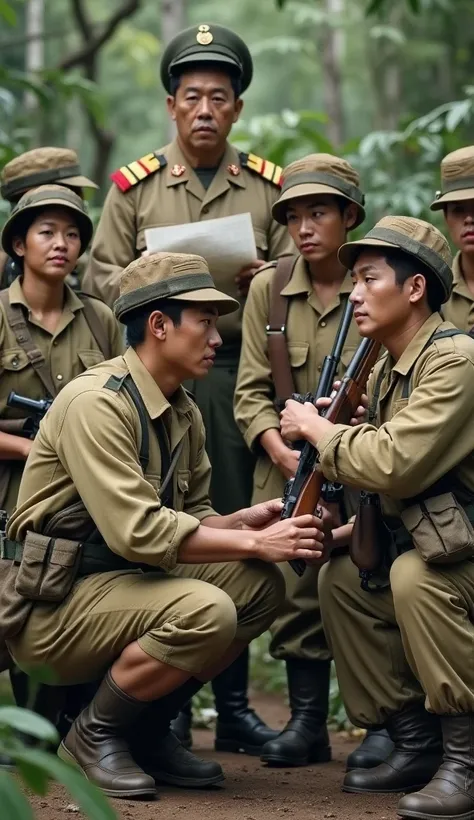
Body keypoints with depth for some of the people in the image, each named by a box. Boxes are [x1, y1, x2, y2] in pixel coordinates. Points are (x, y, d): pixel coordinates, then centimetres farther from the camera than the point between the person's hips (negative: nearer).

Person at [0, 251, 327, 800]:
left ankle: (146, 732, 7)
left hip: (124, 582, 9)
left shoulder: (183, 413, 8)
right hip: (54, 599, -9)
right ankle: (93, 735, -6)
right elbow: (136, 531, -27)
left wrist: (243, 522, -9)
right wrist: (254, 544, -22)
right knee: (205, 611, -29)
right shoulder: (97, 403, -20)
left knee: (259, 586, -5)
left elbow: (190, 515, 14)